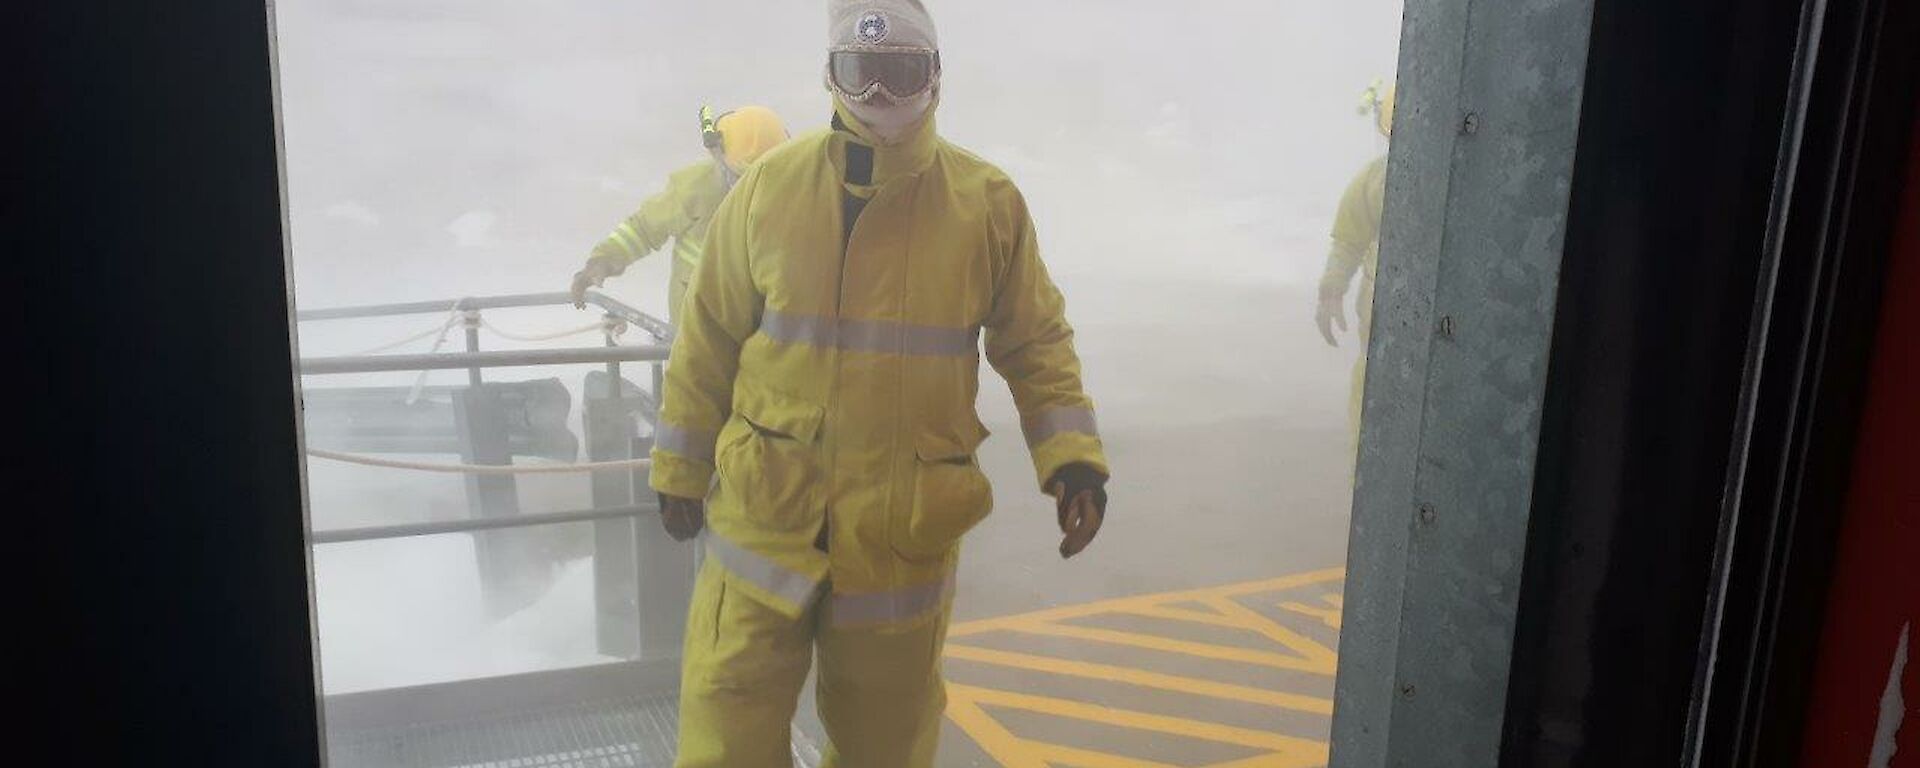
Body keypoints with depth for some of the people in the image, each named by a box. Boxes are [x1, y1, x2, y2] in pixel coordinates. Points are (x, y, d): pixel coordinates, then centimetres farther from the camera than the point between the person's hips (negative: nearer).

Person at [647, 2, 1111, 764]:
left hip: (905, 529, 0)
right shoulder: (768, 185, -3)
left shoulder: (988, 201, -4)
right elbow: (710, 341, 5)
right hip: (767, 512, 0)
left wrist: (1071, 456, -10)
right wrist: (681, 471, 9)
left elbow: (1034, 340, 3)